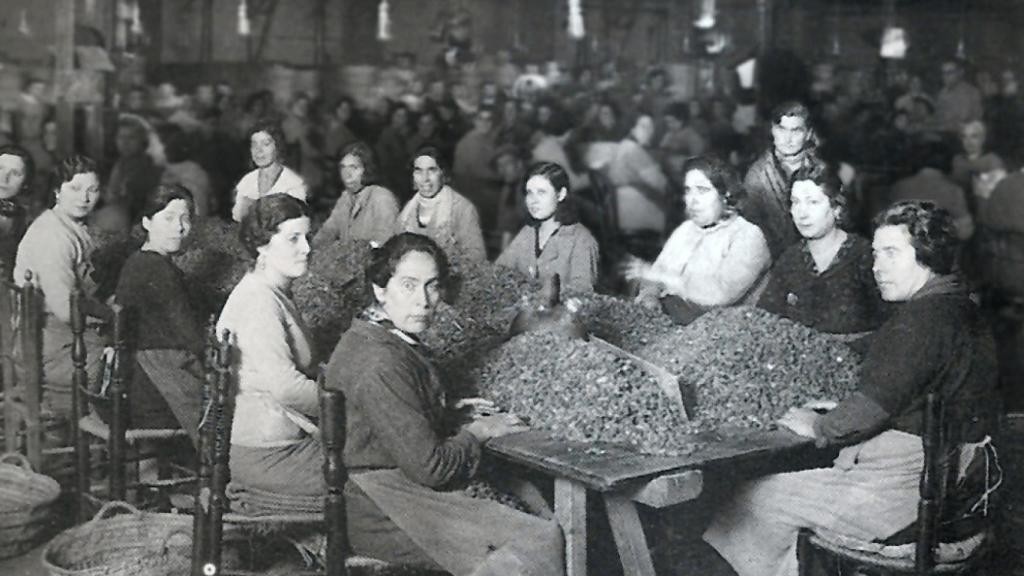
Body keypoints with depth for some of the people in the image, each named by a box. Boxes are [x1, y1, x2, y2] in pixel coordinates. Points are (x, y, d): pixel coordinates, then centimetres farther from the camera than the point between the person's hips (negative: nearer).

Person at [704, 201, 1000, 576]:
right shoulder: (958, 308, 13)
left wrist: (818, 428, -6)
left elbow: (876, 402, -22)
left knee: (760, 501, -3)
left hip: (910, 481, -10)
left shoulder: (924, 319, -20)